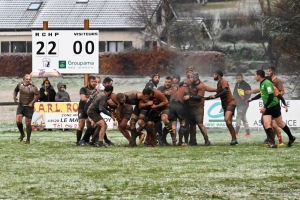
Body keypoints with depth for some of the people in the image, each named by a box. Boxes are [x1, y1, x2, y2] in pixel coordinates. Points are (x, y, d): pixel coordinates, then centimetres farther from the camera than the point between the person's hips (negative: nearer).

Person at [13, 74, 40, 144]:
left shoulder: (32, 87, -12)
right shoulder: (20, 85, 3)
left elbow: (38, 95, -16)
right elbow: (15, 90, 21)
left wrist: (32, 103, -22)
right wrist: (14, 96, 3)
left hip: (29, 107, -4)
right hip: (21, 106, 4)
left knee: (28, 123, 1)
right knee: (18, 121, -9)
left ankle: (28, 139, 16)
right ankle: (22, 134, 18)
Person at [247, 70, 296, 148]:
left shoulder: (267, 83, -20)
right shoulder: (262, 84, 9)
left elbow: (271, 96, -26)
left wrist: (264, 107, -25)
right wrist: (252, 99, 35)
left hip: (274, 106, -8)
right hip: (267, 108, 8)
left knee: (280, 123, 6)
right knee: (266, 123, -10)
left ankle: (291, 138, 26)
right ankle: (272, 143, -14)